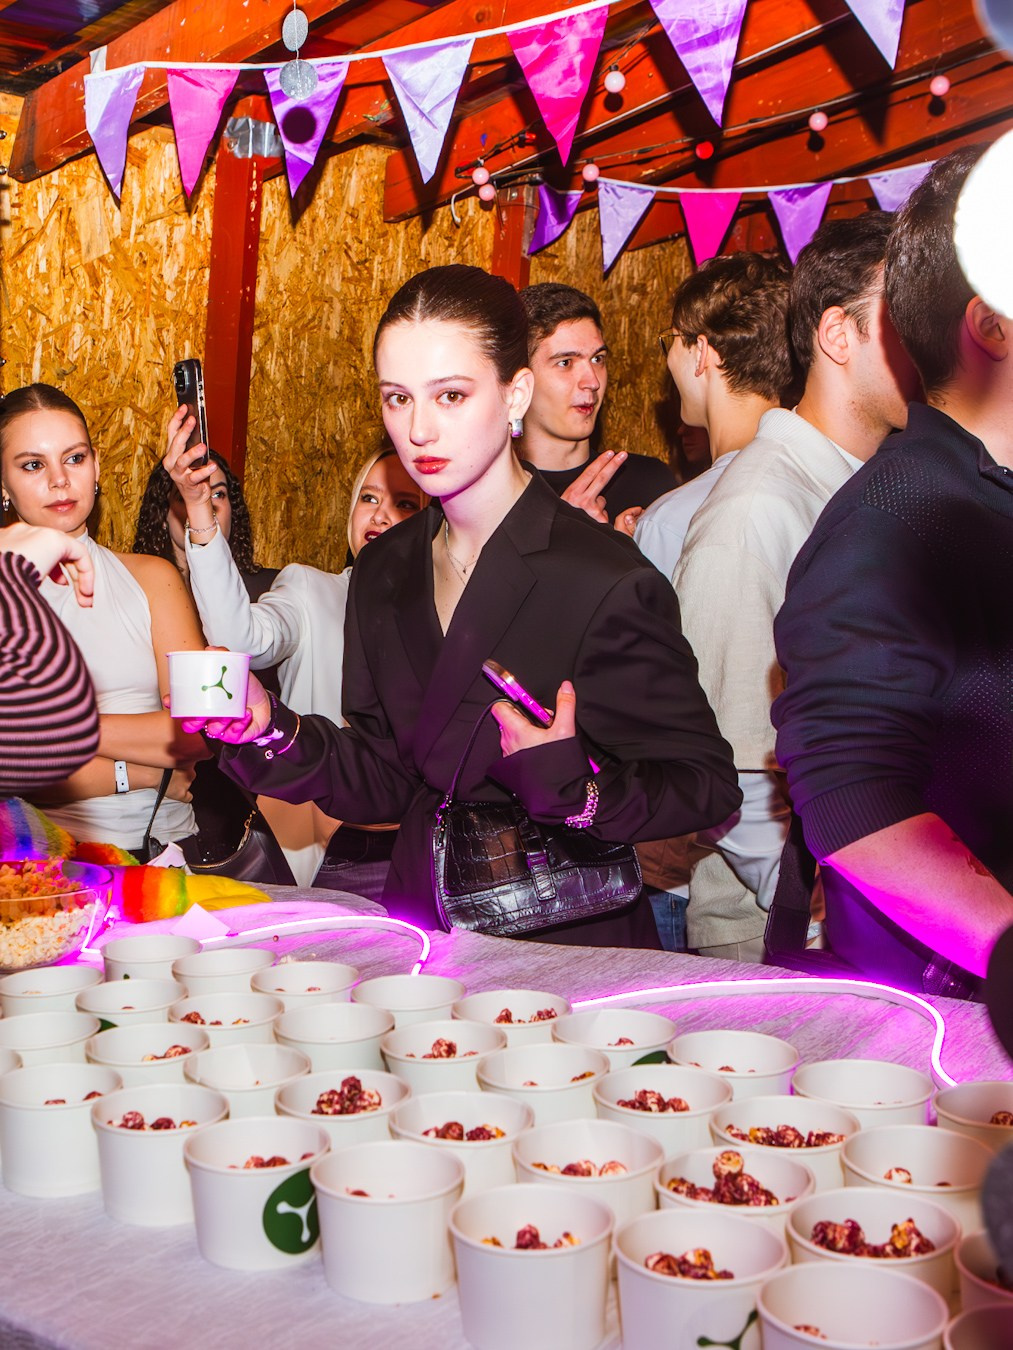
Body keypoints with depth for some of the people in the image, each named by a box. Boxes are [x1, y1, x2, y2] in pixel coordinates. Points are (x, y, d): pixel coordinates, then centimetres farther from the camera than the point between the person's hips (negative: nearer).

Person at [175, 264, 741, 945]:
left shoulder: (605, 581, -13)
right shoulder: (385, 570, 9)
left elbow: (707, 786, -8)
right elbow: (386, 783, 9)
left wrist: (575, 791, -25)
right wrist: (271, 729, -7)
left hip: (563, 940, -5)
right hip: (418, 928, 5)